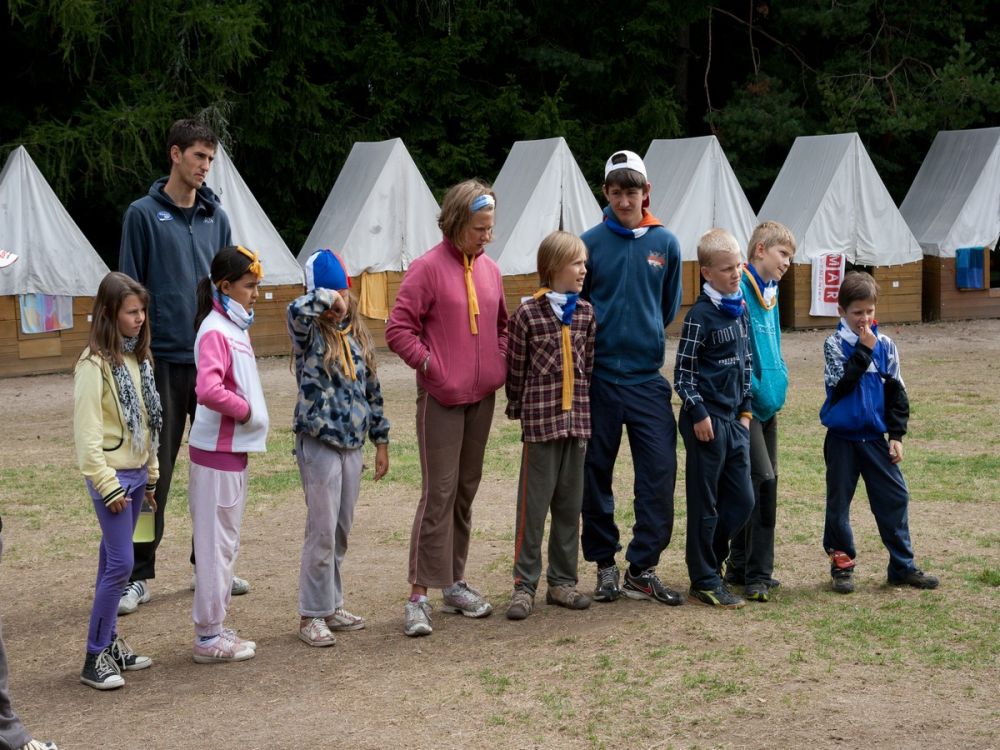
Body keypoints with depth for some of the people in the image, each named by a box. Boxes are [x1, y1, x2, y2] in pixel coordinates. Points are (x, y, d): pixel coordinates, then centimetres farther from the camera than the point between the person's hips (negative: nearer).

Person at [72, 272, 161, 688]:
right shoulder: (94, 364, -15)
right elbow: (87, 432, -17)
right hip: (113, 475, -7)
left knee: (114, 561, 12)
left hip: (136, 472, 7)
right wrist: (108, 486, -18)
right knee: (120, 564, -9)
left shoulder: (137, 358, 10)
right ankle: (95, 659, -3)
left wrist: (151, 475, 16)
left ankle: (110, 642, 19)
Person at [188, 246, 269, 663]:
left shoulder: (236, 326, 13)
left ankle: (214, 629, 23)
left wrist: (251, 413, 6)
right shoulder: (215, 331, -17)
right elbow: (209, 390, -30)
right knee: (216, 542, -3)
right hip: (217, 452, -10)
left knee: (226, 542, 15)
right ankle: (209, 637, 4)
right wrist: (246, 410, -17)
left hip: (233, 449, 10)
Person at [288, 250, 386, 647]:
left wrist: (381, 440, 15)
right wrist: (327, 297, -19)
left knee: (341, 531, 13)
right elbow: (297, 309, -33)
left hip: (352, 443, 6)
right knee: (322, 531, -4)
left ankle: (332, 606, 24)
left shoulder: (358, 335, 9)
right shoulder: (310, 333, -7)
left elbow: (371, 389, 15)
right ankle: (312, 615, 5)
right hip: (318, 443, -6)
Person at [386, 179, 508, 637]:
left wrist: (500, 363, 9)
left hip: (482, 397, 6)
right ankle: (419, 596, -5)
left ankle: (454, 583, 22)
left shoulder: (489, 269, 10)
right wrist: (430, 366, -13)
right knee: (439, 493, -9)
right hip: (441, 398, -6)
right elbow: (398, 329, -11)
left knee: (466, 491, 12)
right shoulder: (428, 268, -9)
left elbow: (502, 323, 24)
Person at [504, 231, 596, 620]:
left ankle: (562, 581, 20)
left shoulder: (586, 313, 8)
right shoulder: (528, 313, -7)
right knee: (534, 504, -1)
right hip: (541, 420, -5)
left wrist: (582, 406, 11)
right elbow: (515, 367, -2)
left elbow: (588, 363, 13)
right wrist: (519, 408, 3)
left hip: (577, 419, 5)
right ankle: (524, 585, 5)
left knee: (570, 504, 11)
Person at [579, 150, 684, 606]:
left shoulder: (665, 243, 5)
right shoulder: (590, 242, -1)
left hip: (648, 376, 1)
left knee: (659, 471, -4)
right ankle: (605, 564, 18)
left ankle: (643, 568, 7)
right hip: (599, 375, -1)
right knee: (596, 474, 5)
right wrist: (603, 334, 3)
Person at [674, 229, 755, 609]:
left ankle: (709, 560, 25)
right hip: (707, 420, -7)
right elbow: (683, 371, -12)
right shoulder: (701, 314, -12)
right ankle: (704, 582, 9)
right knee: (705, 503, 1)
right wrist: (698, 414, -16)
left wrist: (745, 409, 14)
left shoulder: (740, 308, 10)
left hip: (734, 420, 7)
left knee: (742, 500, 9)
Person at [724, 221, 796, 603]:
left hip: (768, 401, 9)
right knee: (763, 479, -14)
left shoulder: (770, 292, 14)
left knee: (763, 482, 12)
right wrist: (754, 389, -17)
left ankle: (741, 567, 21)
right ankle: (757, 575, -8)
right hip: (746, 400, -9)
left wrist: (778, 381, 12)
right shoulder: (739, 290, -15)